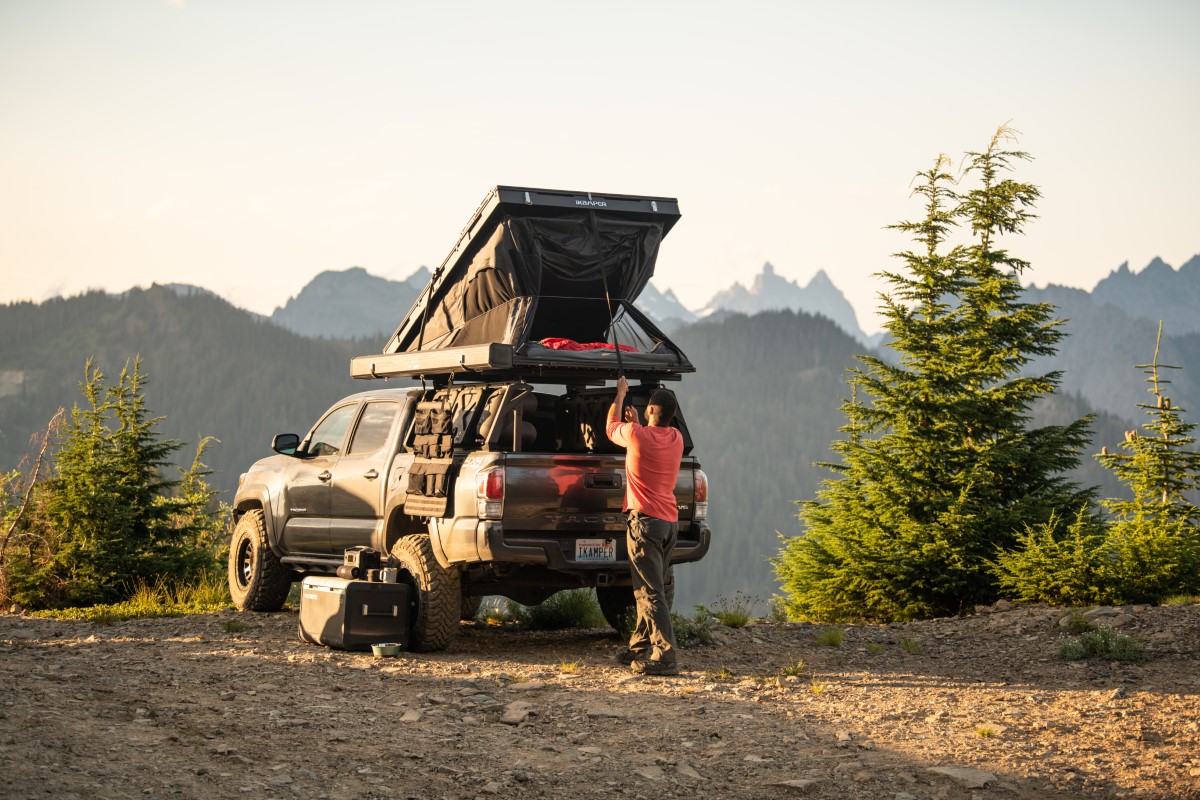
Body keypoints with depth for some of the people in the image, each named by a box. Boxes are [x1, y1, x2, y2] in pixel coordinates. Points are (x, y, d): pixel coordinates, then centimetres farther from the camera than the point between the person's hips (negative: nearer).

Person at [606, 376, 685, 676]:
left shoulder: (636, 434, -11)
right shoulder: (676, 438, 8)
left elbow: (611, 428, 12)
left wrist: (620, 394, 23)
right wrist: (637, 423, 32)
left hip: (645, 519, -8)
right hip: (670, 521, 8)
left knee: (651, 591, -11)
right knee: (649, 588, 18)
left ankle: (665, 656, -17)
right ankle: (641, 646, 26)